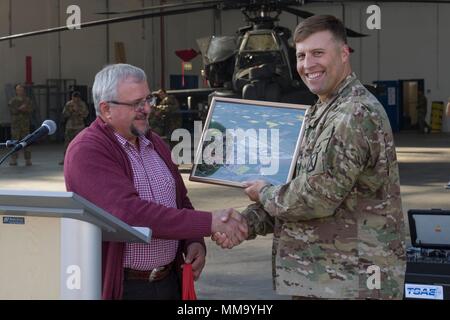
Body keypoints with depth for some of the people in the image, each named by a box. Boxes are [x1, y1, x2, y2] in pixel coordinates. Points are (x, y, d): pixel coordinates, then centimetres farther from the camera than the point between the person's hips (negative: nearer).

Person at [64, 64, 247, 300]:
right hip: (120, 287, -7)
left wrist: (194, 242, -1)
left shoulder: (155, 143, 12)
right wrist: (209, 223, -27)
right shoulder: (87, 151, -15)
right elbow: (129, 212, -27)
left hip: (169, 281, 7)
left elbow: (181, 201, 21)